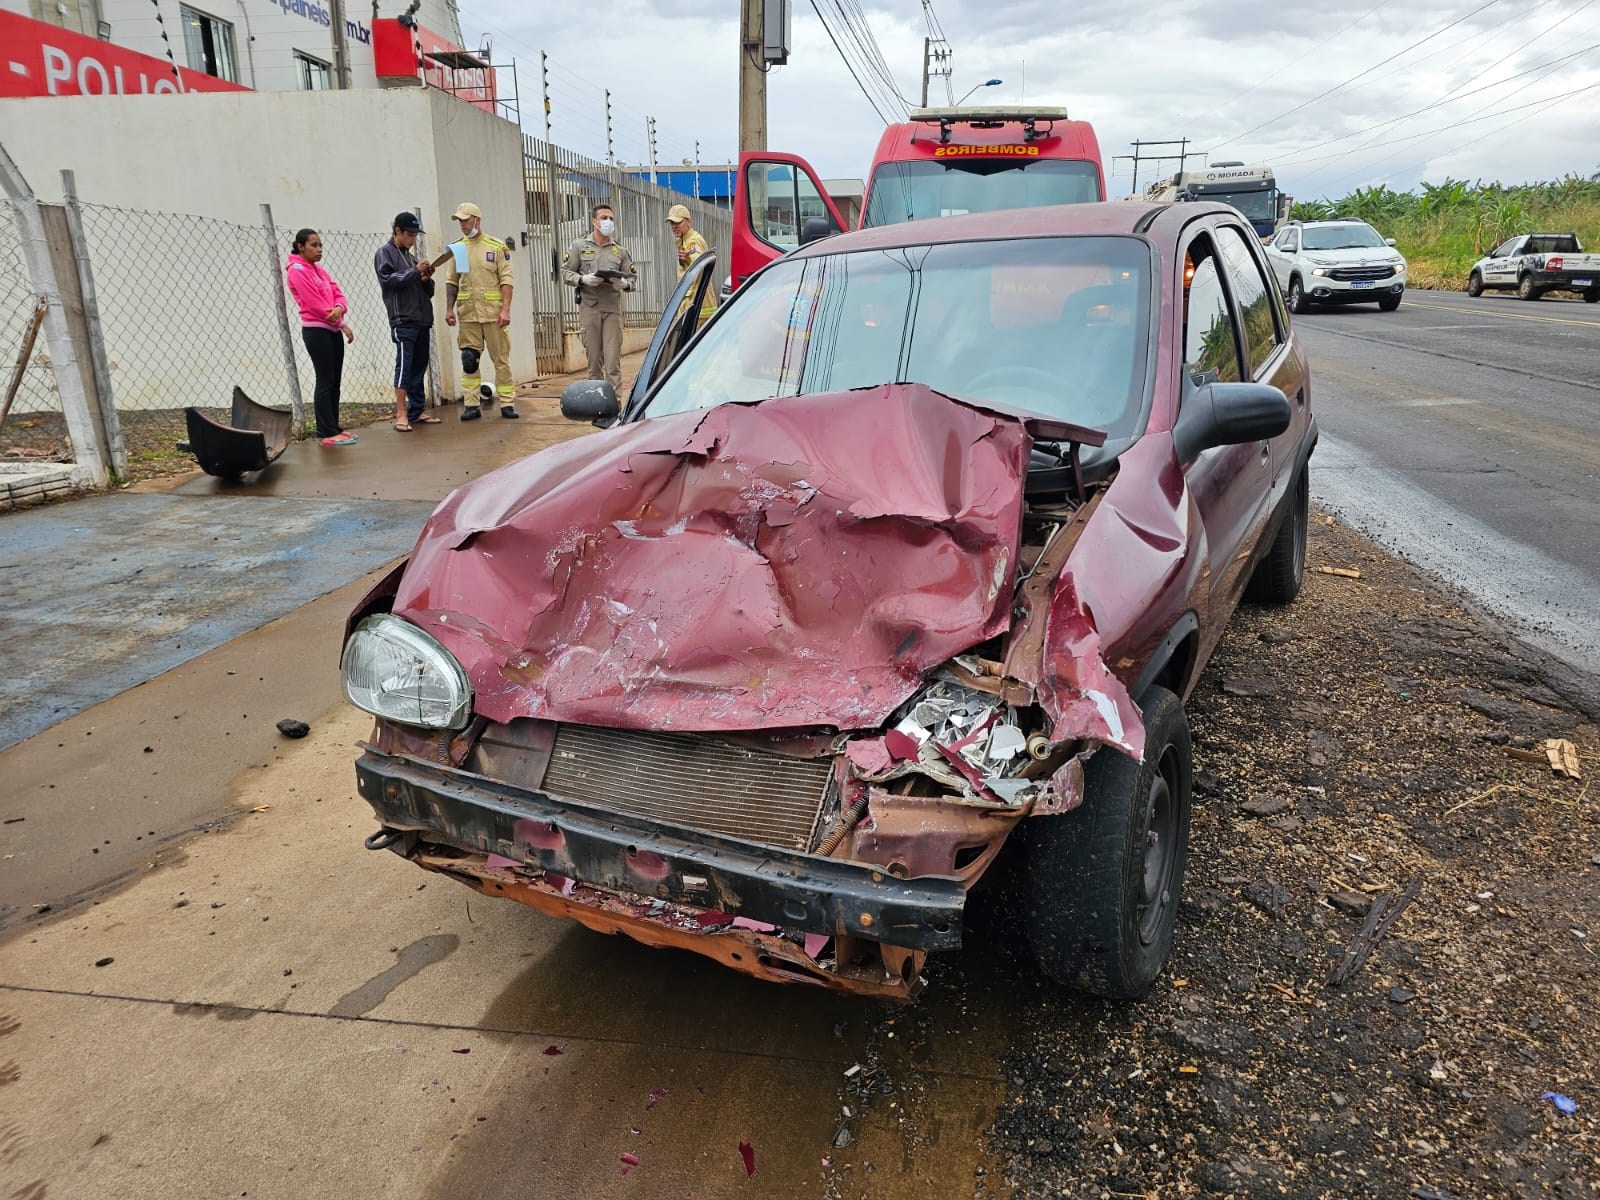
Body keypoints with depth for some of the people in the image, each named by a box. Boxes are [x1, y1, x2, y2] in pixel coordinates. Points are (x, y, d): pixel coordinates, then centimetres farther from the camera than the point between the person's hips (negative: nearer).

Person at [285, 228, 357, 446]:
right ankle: (327, 433, -8)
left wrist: (339, 308, -15)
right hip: (316, 331, -8)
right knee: (325, 381, -9)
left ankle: (333, 426, 15)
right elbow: (314, 303, -15)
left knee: (335, 381, 9)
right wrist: (343, 324, -11)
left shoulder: (320, 270, 16)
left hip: (333, 330, 8)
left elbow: (338, 294, 9)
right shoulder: (297, 270, -8)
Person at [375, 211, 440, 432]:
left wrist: (426, 279, -1)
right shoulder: (385, 253, 4)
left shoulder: (411, 255, 22)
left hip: (422, 319, 7)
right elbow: (387, 279, -11)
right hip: (403, 320, -7)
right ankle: (401, 414, -10)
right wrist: (415, 271, -12)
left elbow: (429, 291, 20)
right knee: (404, 366, -10)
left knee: (419, 366, 8)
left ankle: (418, 411, 13)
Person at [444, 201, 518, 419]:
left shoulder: (497, 247, 2)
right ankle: (471, 405, 7)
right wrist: (449, 309, 5)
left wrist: (506, 309, -10)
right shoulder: (457, 247, 11)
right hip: (467, 312, 3)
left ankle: (507, 403, 8)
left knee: (501, 358, 1)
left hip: (493, 312, -3)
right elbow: (451, 281, 13)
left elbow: (506, 280, -2)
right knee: (469, 359, 2)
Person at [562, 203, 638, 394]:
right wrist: (583, 279, -11)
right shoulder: (579, 246, 10)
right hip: (589, 307, 0)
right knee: (593, 357, 2)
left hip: (613, 308, 0)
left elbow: (633, 276, 14)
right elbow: (566, 272, 8)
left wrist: (624, 283, -9)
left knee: (613, 358, -7)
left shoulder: (620, 250, 14)